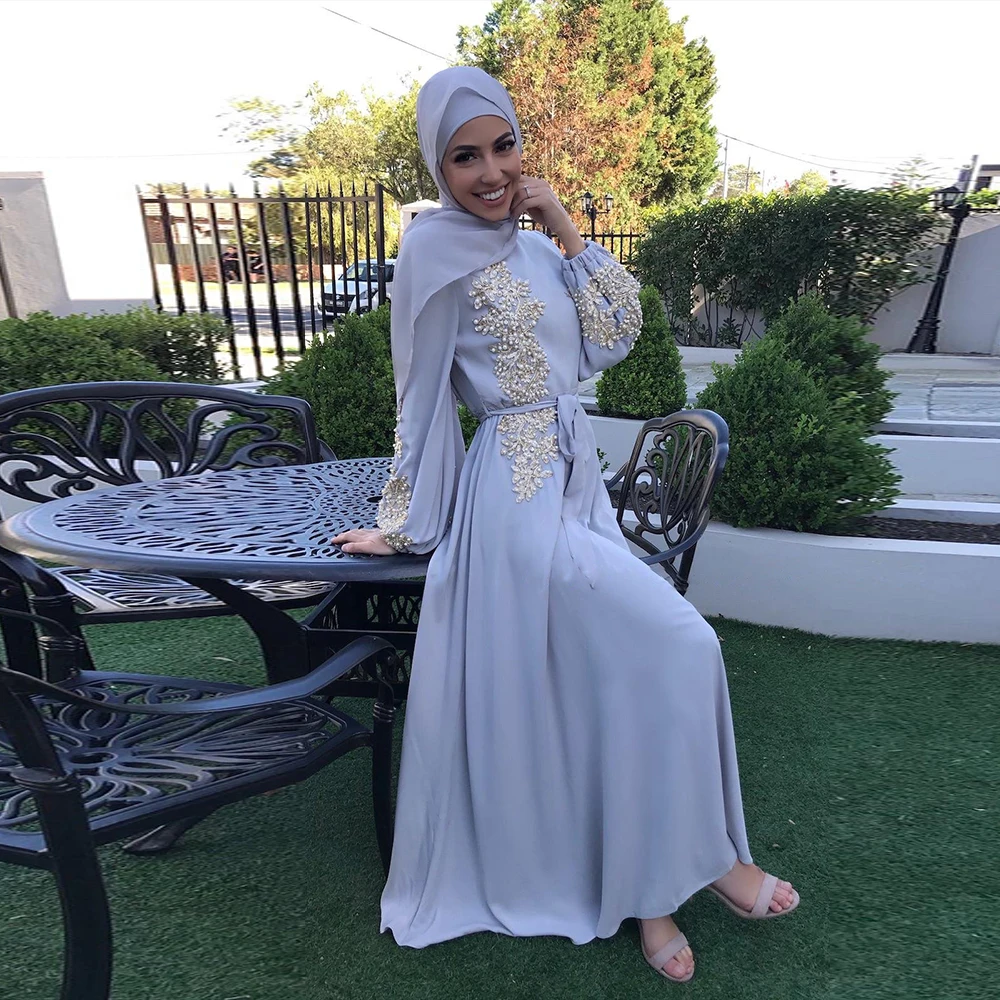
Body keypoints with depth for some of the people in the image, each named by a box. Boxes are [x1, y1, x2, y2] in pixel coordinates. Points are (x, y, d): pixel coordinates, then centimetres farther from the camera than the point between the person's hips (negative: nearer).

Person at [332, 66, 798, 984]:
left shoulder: (530, 247, 15)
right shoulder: (439, 249, -6)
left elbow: (613, 339, 8)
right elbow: (424, 398, -5)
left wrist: (569, 232, 1)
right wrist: (406, 523, 0)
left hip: (575, 485, 7)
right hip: (521, 496, -7)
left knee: (582, 692, 11)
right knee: (679, 649, -8)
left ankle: (643, 883, 28)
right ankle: (702, 854, 16)